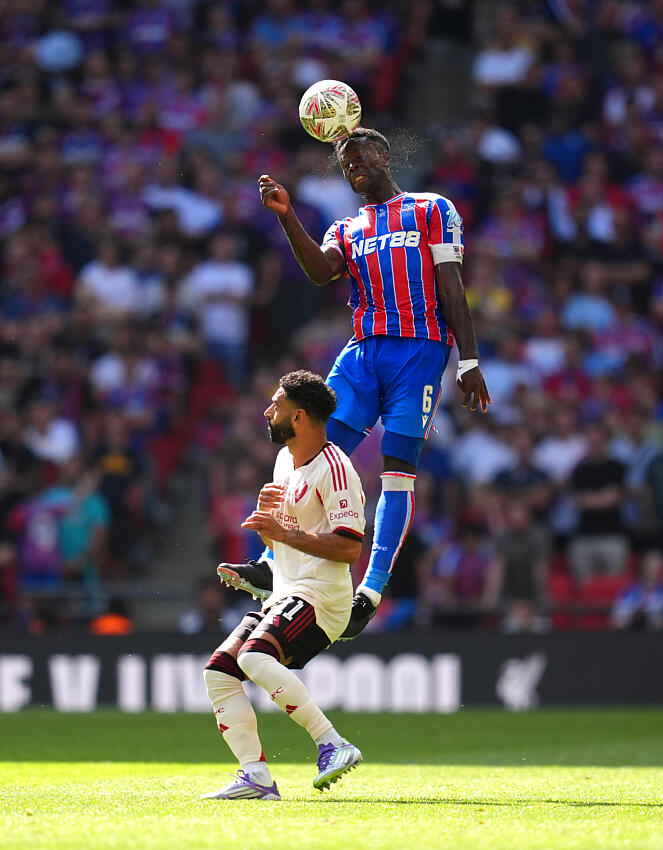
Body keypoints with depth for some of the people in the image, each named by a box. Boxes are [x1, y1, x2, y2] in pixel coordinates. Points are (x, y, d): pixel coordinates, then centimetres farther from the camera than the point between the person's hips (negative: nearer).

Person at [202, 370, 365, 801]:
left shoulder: (334, 468, -13)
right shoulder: (286, 460, 17)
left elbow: (350, 547, -21)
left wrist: (286, 532, -19)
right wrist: (266, 514, 1)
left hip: (320, 595, -10)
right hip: (285, 595, 10)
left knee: (255, 656, -30)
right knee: (220, 669, -1)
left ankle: (333, 744, -28)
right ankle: (256, 776, -5)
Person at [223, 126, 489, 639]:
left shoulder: (433, 210, 12)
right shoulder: (346, 230, 23)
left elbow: (451, 287, 3)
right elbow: (322, 271, 0)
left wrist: (469, 362, -5)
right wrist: (287, 217, -13)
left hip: (420, 346, -4)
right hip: (363, 348, 4)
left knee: (398, 464, -10)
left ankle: (372, 590, -16)